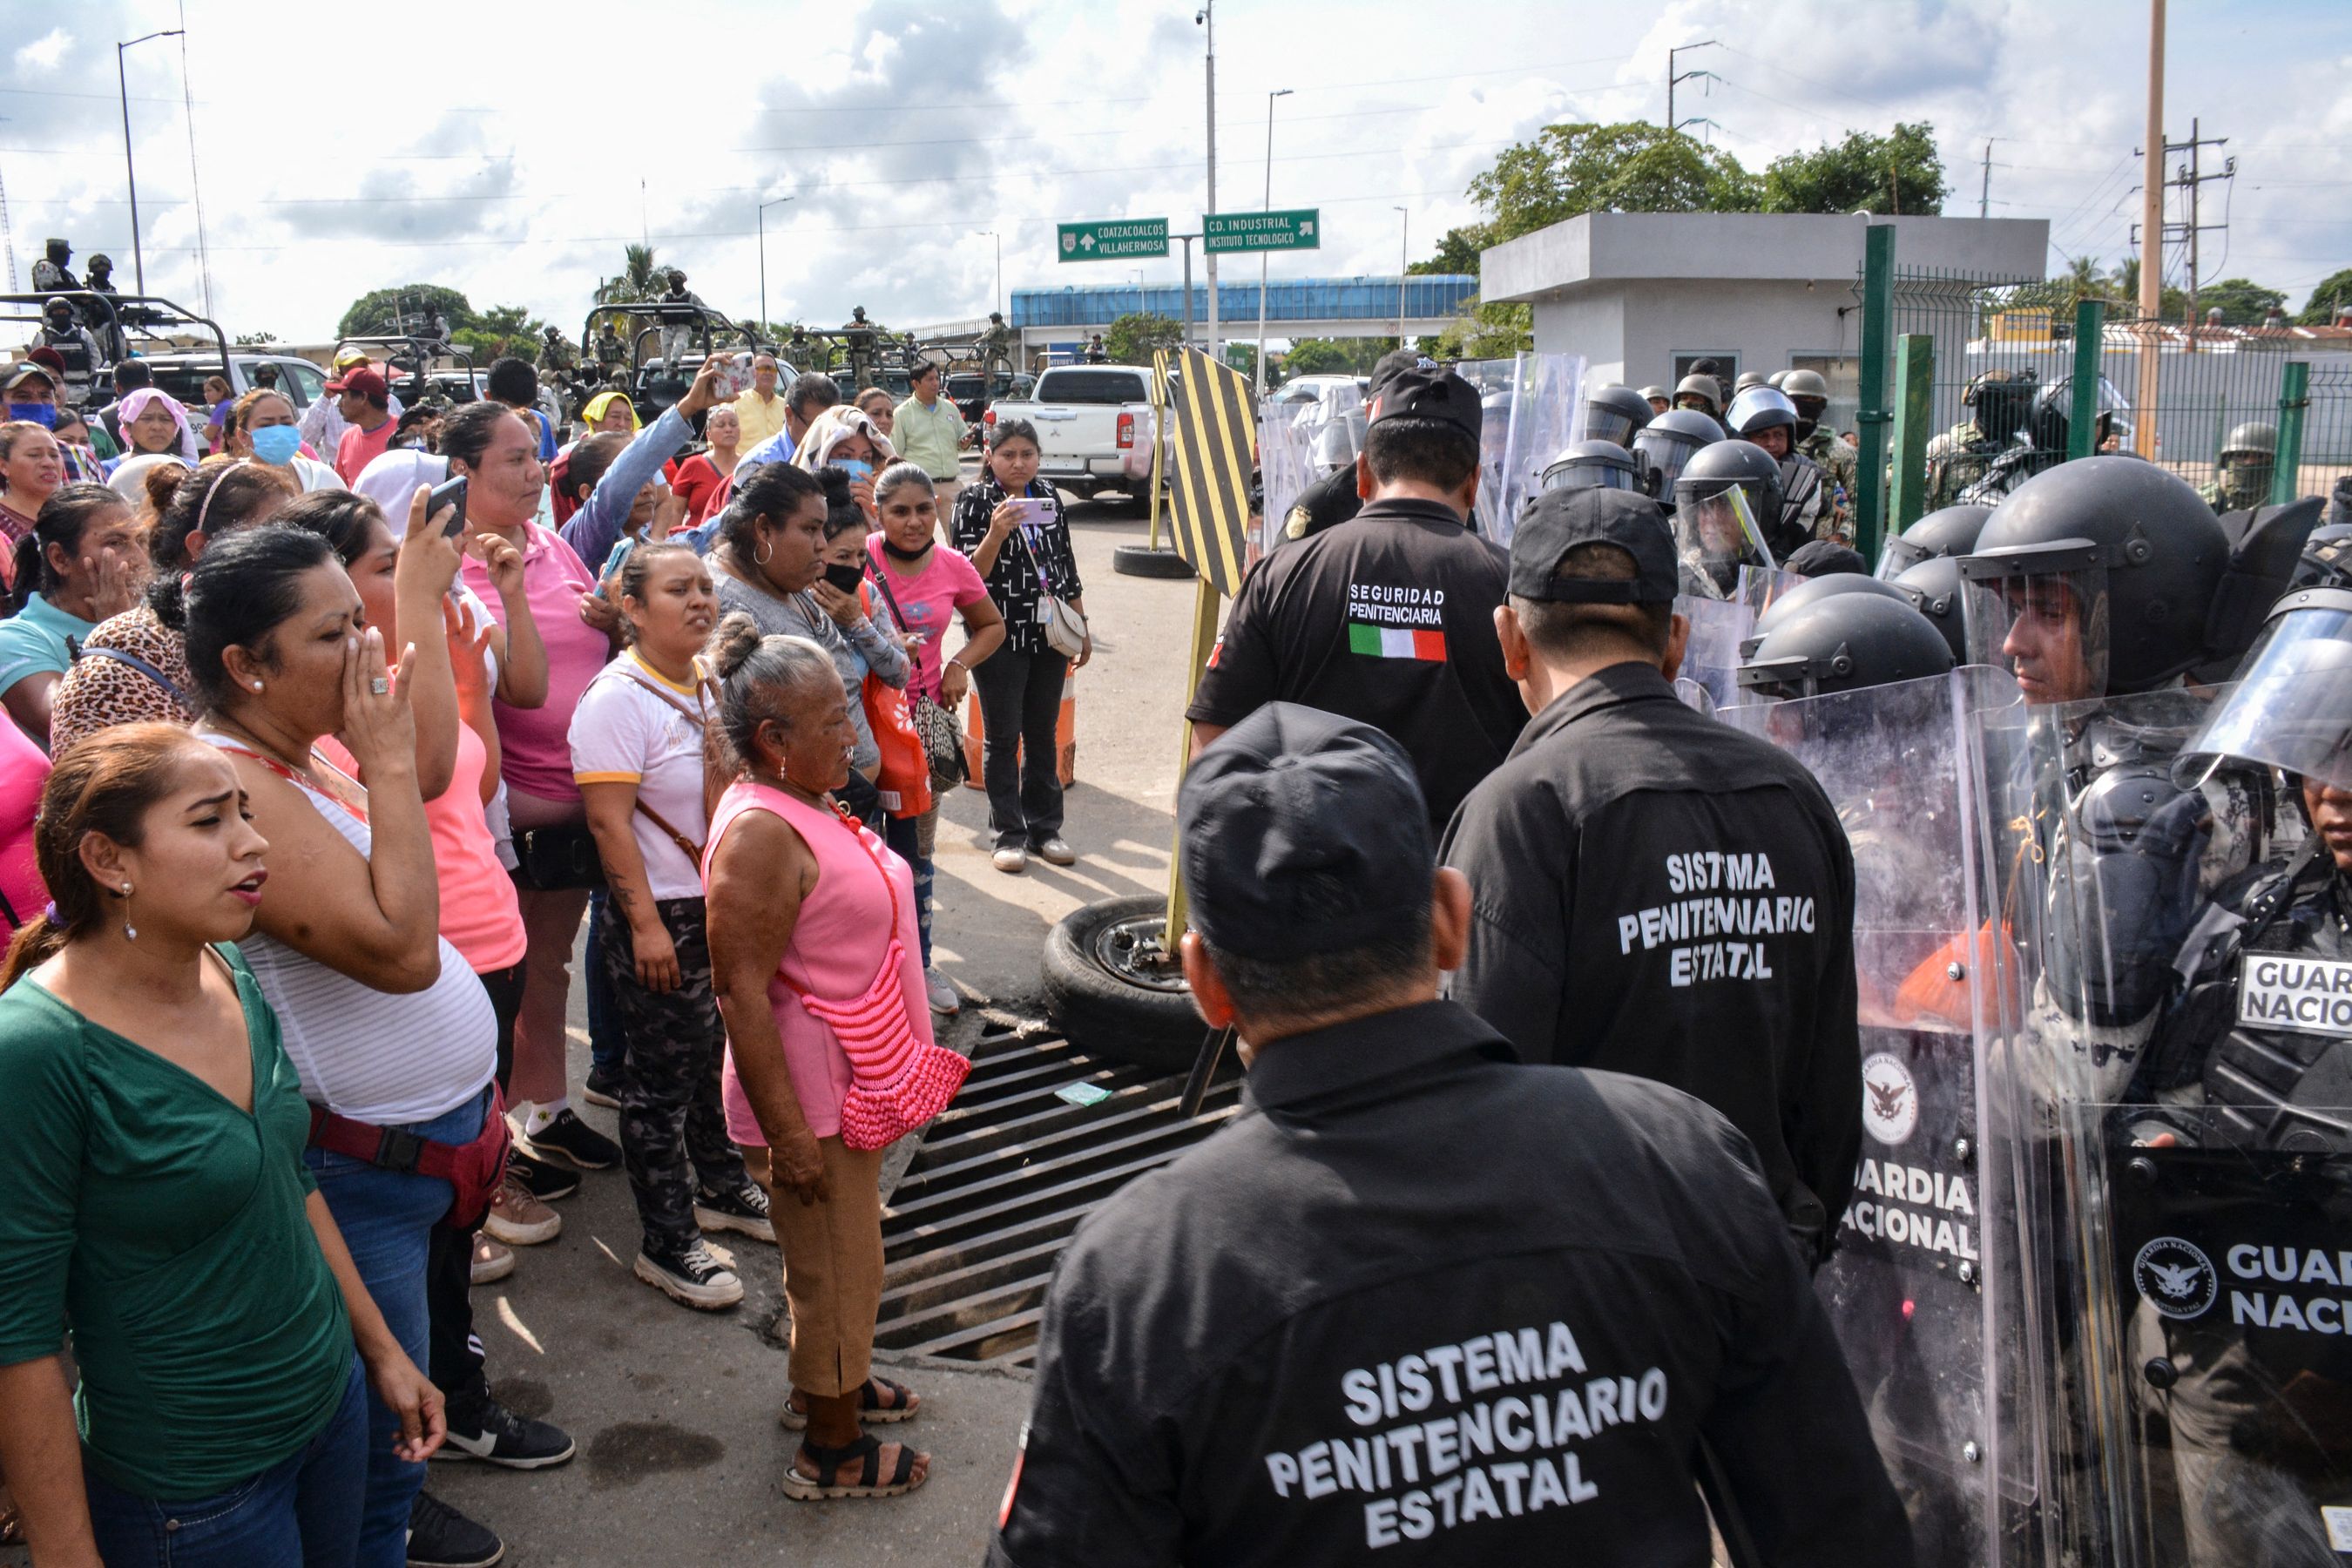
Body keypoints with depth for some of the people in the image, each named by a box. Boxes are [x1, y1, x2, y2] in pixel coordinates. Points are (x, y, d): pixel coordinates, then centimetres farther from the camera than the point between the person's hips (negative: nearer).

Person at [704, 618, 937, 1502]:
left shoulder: (800, 808, 6)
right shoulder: (760, 833, -26)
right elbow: (740, 992, -27)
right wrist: (788, 1130, -25)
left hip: (848, 1087, 10)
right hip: (813, 1099, -10)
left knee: (840, 1256, 25)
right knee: (839, 1269, 6)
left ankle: (826, 1384, 45)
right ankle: (831, 1453, 23)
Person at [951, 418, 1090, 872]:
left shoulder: (1049, 498, 9)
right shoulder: (975, 502, -6)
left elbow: (1066, 565, 15)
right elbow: (969, 575, -12)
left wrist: (1082, 628, 16)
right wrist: (995, 533, -28)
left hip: (1049, 635, 4)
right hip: (1000, 638, -4)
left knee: (1043, 734, 11)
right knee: (1002, 736, 2)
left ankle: (1045, 827, 21)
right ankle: (1008, 834, 10)